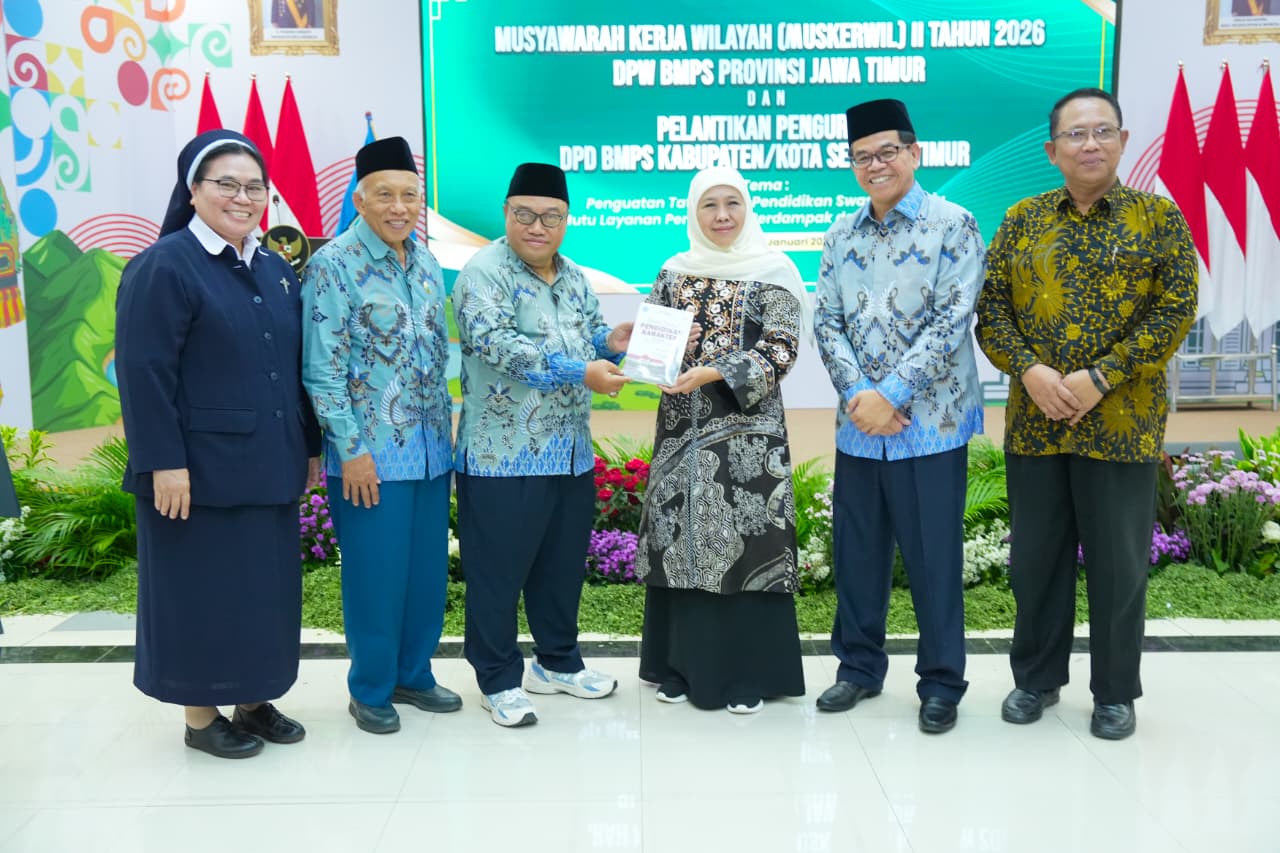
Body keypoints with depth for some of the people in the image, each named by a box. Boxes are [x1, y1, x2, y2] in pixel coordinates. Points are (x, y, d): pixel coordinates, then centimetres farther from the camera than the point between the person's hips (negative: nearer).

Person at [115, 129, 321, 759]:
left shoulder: (276, 270, 12)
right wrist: (164, 462, -20)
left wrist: (310, 445, 13)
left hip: (268, 465, 7)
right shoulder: (163, 266, -9)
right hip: (200, 467, -7)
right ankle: (201, 716, 20)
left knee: (266, 584, 13)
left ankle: (253, 700, 29)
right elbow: (143, 372, -15)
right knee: (203, 589, 5)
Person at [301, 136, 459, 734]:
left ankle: (413, 674, 31)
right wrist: (351, 449, -16)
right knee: (375, 573, 4)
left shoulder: (427, 264, 10)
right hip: (370, 453, -6)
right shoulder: (334, 265, -10)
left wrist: (445, 427, 14)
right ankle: (370, 690, 22)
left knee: (428, 568, 13)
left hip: (430, 448, 6)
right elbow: (321, 370, -13)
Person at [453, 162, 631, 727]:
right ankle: (498, 680, 18)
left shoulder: (574, 279, 14)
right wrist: (580, 373, -28)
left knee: (563, 565, 17)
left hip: (571, 453, 7)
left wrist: (613, 343, -5)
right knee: (498, 572, 3)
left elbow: (590, 339, 20)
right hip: (503, 456, -7)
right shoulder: (485, 273, -10)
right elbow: (496, 344, -24)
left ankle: (557, 662, 34)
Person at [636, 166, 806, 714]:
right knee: (682, 540, 6)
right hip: (682, 428, 4)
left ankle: (748, 674, 10)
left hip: (746, 430, -3)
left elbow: (781, 350, -9)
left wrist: (712, 373, -19)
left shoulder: (773, 271, -2)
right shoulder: (674, 272, 10)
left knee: (743, 541, -3)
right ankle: (682, 667, 20)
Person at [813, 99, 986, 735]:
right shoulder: (841, 236, 10)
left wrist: (891, 395, -17)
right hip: (857, 424, 4)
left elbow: (951, 322, -11)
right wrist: (857, 394, -11)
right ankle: (859, 666, 30)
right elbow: (827, 322, 5)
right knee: (856, 550, 12)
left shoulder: (953, 225, -4)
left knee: (933, 556, 4)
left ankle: (941, 683, 21)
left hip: (930, 423, -4)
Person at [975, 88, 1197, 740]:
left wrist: (1100, 377, -16)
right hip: (1034, 423, 2)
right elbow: (990, 307, 3)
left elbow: (1176, 310, -7)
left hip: (1122, 424, -2)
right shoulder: (1021, 221, 7)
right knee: (1035, 557, 11)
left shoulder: (1160, 218, 1)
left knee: (1118, 561, 6)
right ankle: (1036, 677, 28)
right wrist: (1029, 370, -14)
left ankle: (1115, 692, 24)